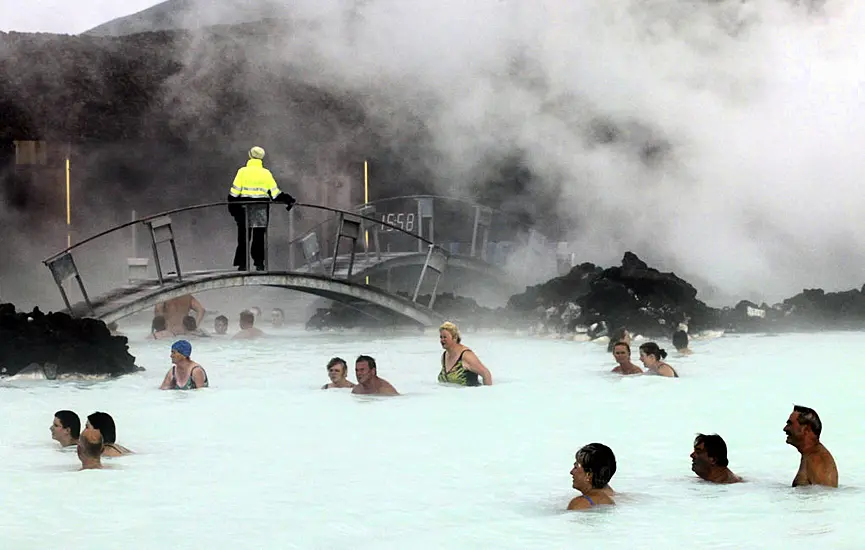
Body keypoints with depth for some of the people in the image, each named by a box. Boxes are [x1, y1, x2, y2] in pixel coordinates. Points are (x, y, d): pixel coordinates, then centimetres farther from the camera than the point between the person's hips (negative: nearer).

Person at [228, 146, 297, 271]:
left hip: (245, 208, -1)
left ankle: (242, 264, 1)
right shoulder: (266, 173, 3)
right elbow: (275, 192, 2)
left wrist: (232, 206, 3)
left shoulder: (243, 171, -2)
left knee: (244, 237, 4)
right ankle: (259, 262, 4)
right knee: (259, 237, 8)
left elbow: (235, 191, -4)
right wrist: (288, 200, 9)